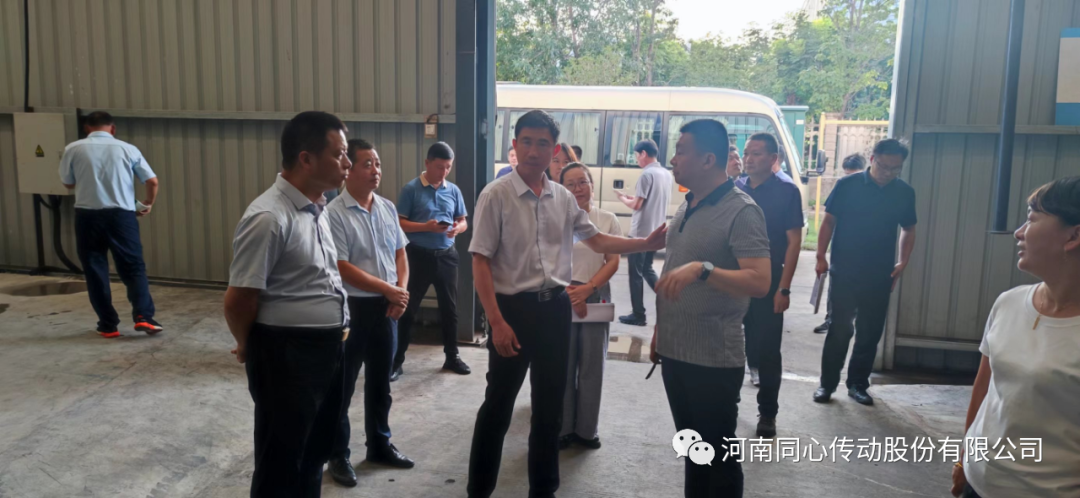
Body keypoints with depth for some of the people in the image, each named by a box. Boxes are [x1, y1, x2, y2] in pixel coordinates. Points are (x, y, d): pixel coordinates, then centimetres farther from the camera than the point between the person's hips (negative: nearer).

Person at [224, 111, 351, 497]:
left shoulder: (316, 208, 8)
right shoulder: (269, 217, -21)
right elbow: (238, 301, -17)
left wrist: (336, 330, 16)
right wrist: (250, 349, 0)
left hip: (327, 349, 8)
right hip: (287, 355, -8)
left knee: (314, 454, 22)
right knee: (281, 465, 9)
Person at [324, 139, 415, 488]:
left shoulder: (388, 208, 6)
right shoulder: (334, 213, -14)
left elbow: (400, 253, 12)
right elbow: (342, 268, -18)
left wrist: (401, 292, -4)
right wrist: (388, 289, -14)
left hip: (387, 307, 6)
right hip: (352, 307, -6)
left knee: (380, 381, 18)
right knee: (343, 384, 7)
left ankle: (379, 444, 34)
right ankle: (338, 455, 22)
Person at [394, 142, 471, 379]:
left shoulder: (454, 190, 6)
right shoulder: (411, 189, -7)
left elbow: (464, 221, 11)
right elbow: (399, 223, -9)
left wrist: (458, 228, -13)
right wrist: (426, 227, -22)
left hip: (447, 255, 4)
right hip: (418, 254, -4)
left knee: (450, 307, 13)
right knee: (408, 308, 2)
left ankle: (452, 356, 26)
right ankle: (396, 360, 11)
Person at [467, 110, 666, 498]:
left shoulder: (563, 198, 7)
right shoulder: (496, 196, -9)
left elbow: (597, 241, 15)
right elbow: (480, 262, -11)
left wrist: (646, 244, 0)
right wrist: (497, 322, -18)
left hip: (556, 308, 5)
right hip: (513, 307, -5)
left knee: (550, 406, 16)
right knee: (498, 405, 6)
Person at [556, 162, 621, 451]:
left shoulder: (608, 220, 4)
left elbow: (613, 262, 0)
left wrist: (588, 288, -13)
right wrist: (569, 294, -14)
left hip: (597, 297, 2)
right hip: (562, 298, -1)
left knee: (592, 366, 7)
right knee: (562, 365, 3)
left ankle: (587, 429, 20)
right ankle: (563, 428, 17)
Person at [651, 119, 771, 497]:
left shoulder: (741, 211, -15)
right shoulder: (687, 206, 10)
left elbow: (759, 283, -24)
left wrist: (703, 269, -36)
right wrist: (660, 331, 19)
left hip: (714, 359, -8)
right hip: (675, 352, 8)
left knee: (719, 455, 6)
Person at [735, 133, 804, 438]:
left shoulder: (787, 192, -5)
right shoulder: (735, 189, 5)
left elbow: (794, 242, -7)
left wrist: (784, 288, -13)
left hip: (768, 285, -3)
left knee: (766, 350, 5)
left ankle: (767, 413, 19)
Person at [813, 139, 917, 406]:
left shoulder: (905, 193, 3)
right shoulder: (848, 185, -5)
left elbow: (908, 230, 13)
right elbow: (829, 221, -2)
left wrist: (903, 262, 1)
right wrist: (821, 256, -11)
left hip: (880, 277, 3)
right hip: (844, 273, -3)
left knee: (870, 334, 9)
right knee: (839, 330, 3)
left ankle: (858, 384, 23)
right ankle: (827, 383, 14)